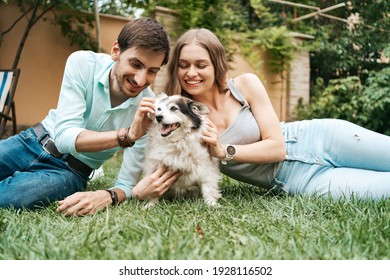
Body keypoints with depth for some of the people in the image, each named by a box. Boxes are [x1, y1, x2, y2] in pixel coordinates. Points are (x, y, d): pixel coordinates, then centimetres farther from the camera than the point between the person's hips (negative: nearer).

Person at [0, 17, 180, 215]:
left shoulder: (150, 111, -21)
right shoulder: (81, 63, -18)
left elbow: (127, 184, -18)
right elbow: (63, 136, -26)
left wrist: (107, 196, -42)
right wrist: (127, 135, -39)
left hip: (71, 170, -1)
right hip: (34, 141, 2)